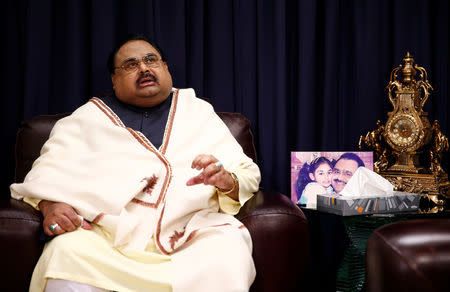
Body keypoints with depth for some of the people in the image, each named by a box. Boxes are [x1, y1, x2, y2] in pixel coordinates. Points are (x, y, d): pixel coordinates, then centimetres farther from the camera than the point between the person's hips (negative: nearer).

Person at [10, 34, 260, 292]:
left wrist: (226, 181, -9)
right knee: (66, 255, -30)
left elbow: (248, 173, 15)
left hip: (190, 230, 0)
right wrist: (50, 206, -11)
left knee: (228, 258, -30)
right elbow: (46, 171, 11)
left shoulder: (199, 112, 20)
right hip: (106, 230, 0)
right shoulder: (90, 115, 20)